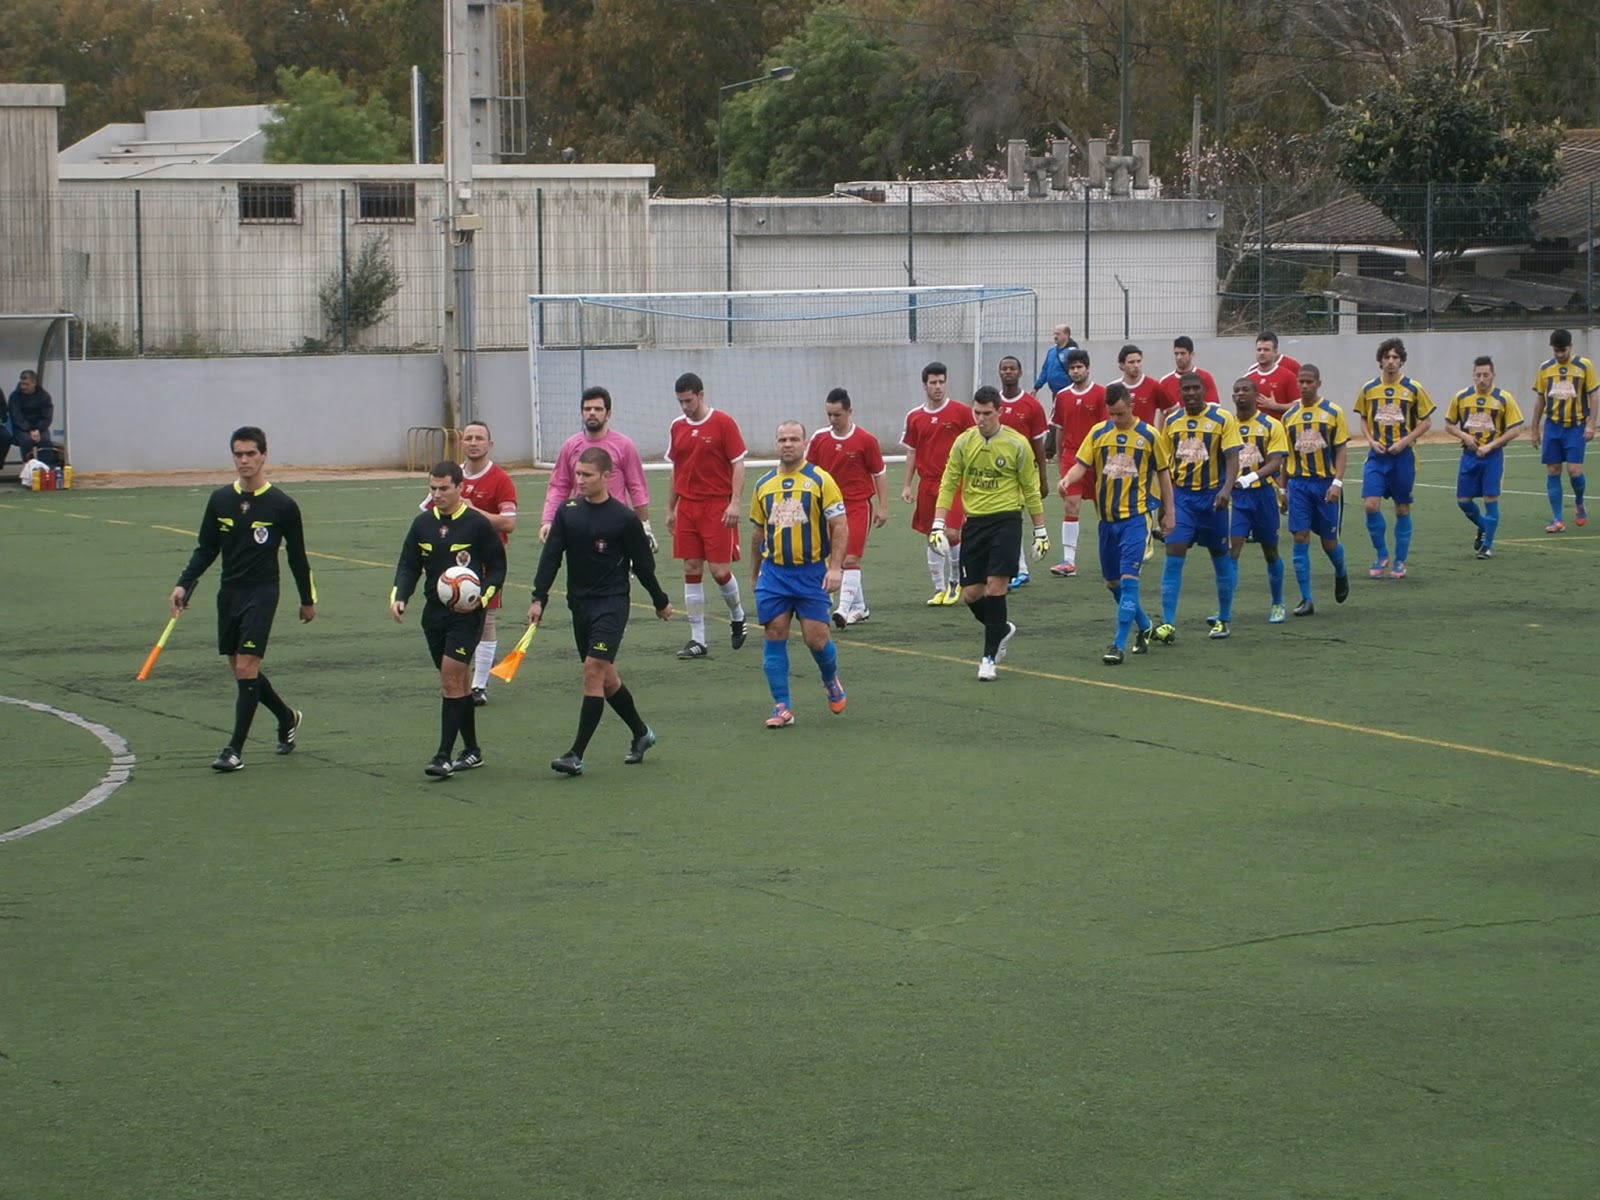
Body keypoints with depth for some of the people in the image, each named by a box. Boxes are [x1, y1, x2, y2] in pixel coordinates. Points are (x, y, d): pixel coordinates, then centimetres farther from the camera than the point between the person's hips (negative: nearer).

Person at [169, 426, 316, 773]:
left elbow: (297, 555, 3)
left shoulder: (281, 505, -6)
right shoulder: (220, 500, 3)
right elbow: (206, 549, 11)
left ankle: (235, 749, -10)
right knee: (240, 668, 11)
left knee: (246, 666, -12)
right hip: (229, 592, 5)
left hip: (262, 592, -5)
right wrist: (184, 584, -1)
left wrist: (308, 599, 10)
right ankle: (287, 718, 35)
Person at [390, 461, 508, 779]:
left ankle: (444, 756, -14)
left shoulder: (477, 524, -7)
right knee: (456, 680, 12)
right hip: (434, 612, 6)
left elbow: (497, 568, -2)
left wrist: (483, 596, -18)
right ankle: (472, 750, 23)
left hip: (467, 613, -6)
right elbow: (408, 565, 11)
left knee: (452, 675, -14)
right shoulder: (423, 523, 7)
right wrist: (398, 597, -6)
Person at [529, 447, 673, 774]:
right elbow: (551, 557, 2)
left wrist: (660, 601, 10)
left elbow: (643, 564, 1)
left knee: (594, 670, -15)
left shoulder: (625, 519, -8)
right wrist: (539, 598, -6)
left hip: (612, 603, -5)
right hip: (579, 603, 5)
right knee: (606, 678, 12)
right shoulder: (567, 512, 3)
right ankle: (641, 734, 33)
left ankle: (577, 754, -16)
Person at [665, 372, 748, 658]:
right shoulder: (678, 427, 9)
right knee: (692, 571, 2)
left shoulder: (723, 423, -5)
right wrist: (670, 509, 15)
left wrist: (734, 502, -14)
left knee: (719, 570, -6)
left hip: (717, 507, -5)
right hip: (687, 508, 5)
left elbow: (738, 464, -6)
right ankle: (697, 639, 5)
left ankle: (737, 614, 24)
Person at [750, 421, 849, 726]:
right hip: (773, 572, 3)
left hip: (811, 572, -3)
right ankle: (782, 707, 4)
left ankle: (831, 680, 28)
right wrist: (754, 573, 21)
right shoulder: (763, 485, 8)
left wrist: (835, 567, -16)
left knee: (816, 638, -4)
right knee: (775, 636, -2)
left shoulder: (820, 480, -4)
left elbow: (840, 526, -6)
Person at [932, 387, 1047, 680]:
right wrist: (938, 524, -4)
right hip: (974, 521, 4)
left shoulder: (1017, 444, -5)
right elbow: (948, 484, 5)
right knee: (971, 593, 3)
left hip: (1006, 520, -4)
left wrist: (1040, 531, 3)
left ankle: (989, 657, -5)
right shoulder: (963, 442, 3)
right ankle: (1002, 629, 33)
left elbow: (1031, 490, 2)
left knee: (995, 585, -13)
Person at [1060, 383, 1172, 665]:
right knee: (1112, 581, 12)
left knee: (1128, 577, -15)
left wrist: (1168, 512, 6)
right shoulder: (1098, 433, 3)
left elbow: (1163, 473, 5)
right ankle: (1143, 627, 35)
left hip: (1136, 517, -4)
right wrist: (1067, 480, -24)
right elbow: (1081, 465, -1)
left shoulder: (1149, 435, -3)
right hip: (1107, 517, 4)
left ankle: (1120, 644, -15)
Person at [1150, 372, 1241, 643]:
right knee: (1174, 556, -9)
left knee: (1220, 557, 10)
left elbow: (1232, 458, -12)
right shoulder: (1172, 422, 6)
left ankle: (1224, 619, 25)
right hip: (1180, 495, 2)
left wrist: (1226, 489, -28)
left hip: (1211, 496, -2)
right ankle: (1168, 624, -10)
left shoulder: (1222, 420, -6)